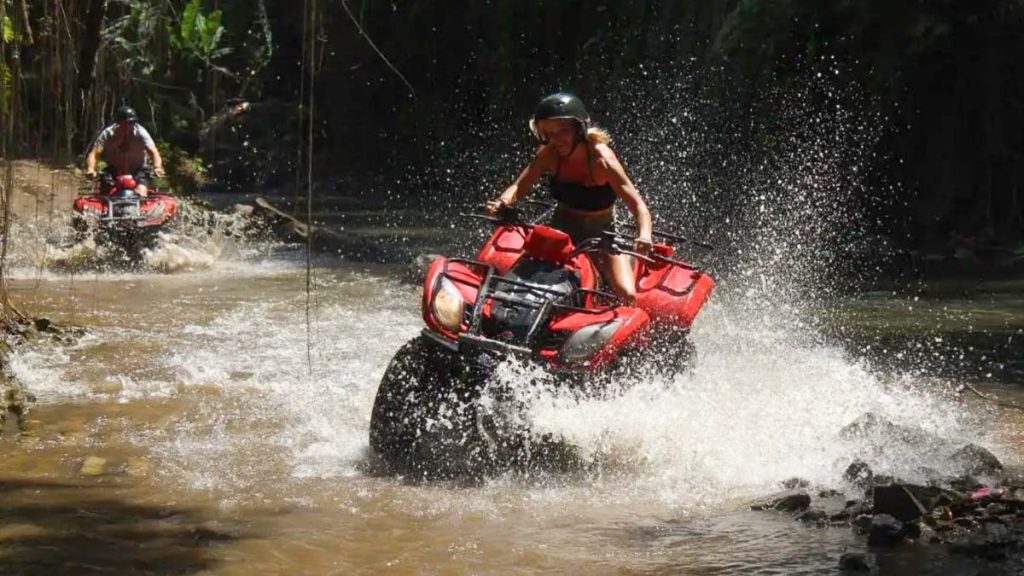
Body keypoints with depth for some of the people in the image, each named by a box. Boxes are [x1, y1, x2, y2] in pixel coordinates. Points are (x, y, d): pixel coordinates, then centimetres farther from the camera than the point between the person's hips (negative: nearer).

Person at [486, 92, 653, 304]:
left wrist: (644, 235, -50)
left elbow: (637, 204, -30)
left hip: (602, 231, -4)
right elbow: (519, 186, -11)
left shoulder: (601, 158, -25)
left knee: (627, 296, -22)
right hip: (563, 227, 4)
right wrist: (502, 203, -35)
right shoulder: (549, 155, -12)